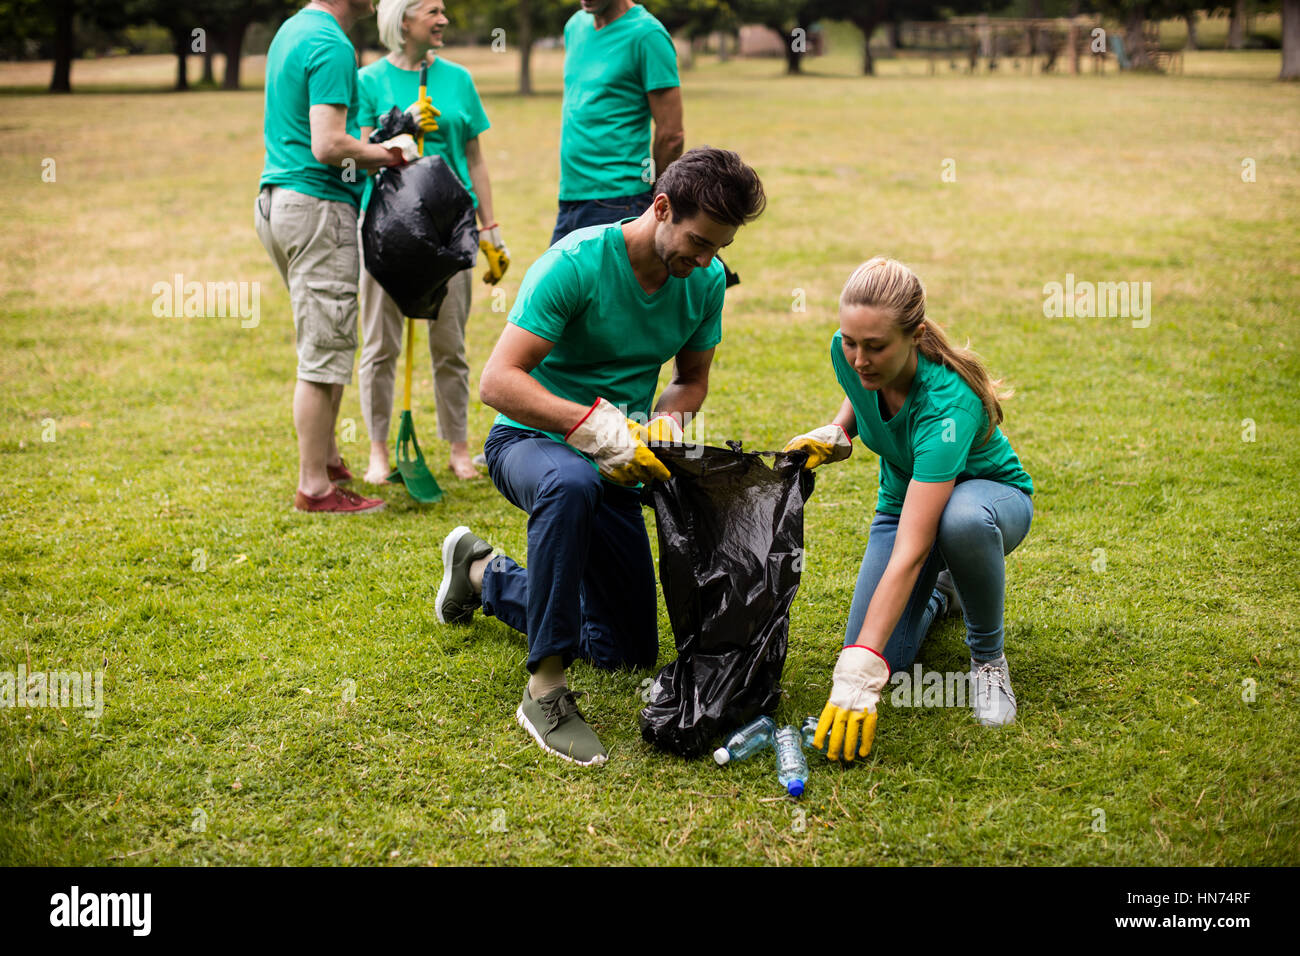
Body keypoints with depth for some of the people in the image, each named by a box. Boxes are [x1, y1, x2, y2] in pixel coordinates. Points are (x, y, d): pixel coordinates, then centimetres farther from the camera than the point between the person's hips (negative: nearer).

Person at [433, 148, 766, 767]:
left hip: (613, 465, 6)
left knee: (627, 651, 11)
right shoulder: (575, 263, -25)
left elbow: (692, 379, 9)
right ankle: (545, 692, -34)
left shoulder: (706, 280, -6)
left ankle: (482, 574, 33)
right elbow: (497, 381, -29)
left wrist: (665, 421, -15)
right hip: (529, 439, -6)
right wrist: (595, 427, -41)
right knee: (571, 484, -45)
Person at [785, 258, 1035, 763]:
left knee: (963, 520, -44)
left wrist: (860, 672, -51)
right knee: (884, 659, -14)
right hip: (904, 499, 5)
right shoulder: (846, 352, -22)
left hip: (991, 496, -5)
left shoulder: (947, 402, -40)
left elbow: (910, 551, -46)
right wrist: (835, 435, -14)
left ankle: (987, 654, -14)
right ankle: (939, 592, 21)